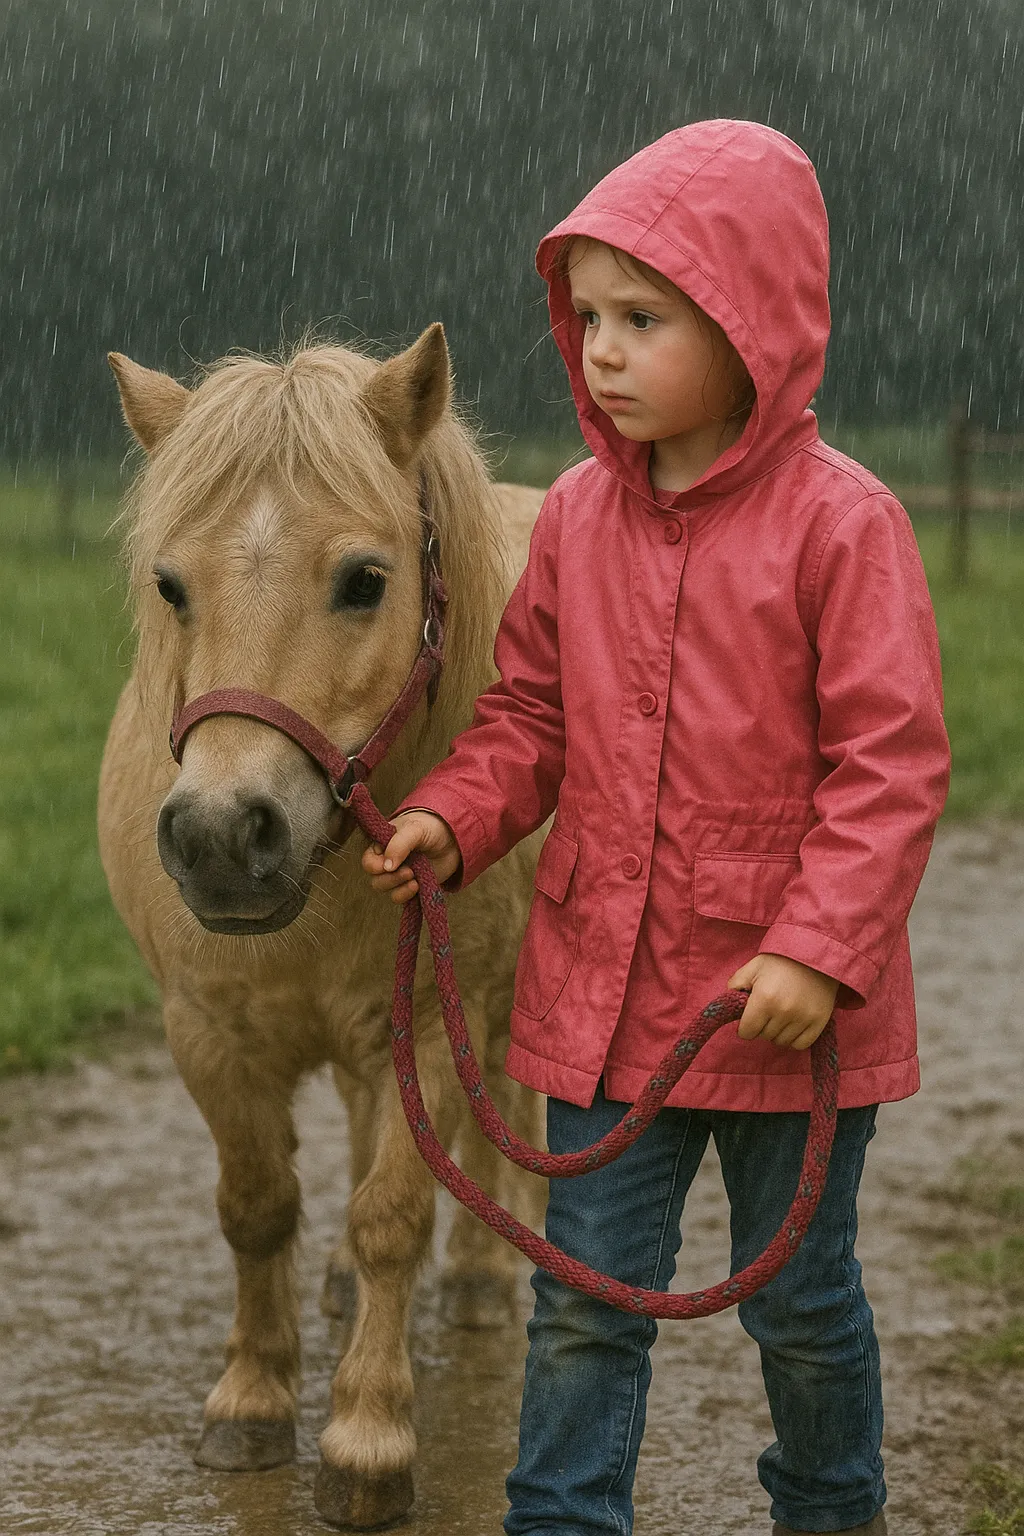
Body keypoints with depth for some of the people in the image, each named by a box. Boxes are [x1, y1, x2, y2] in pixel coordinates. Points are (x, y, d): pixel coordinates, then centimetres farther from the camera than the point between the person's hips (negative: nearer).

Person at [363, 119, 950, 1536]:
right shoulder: (578, 517, 2)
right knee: (586, 1299, 8)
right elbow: (530, 711, 12)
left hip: (782, 998, -4)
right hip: (604, 987, 4)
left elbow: (892, 762, -15)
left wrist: (818, 949, -22)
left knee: (797, 1297, 14)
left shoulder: (838, 521, -14)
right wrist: (452, 816, -6)